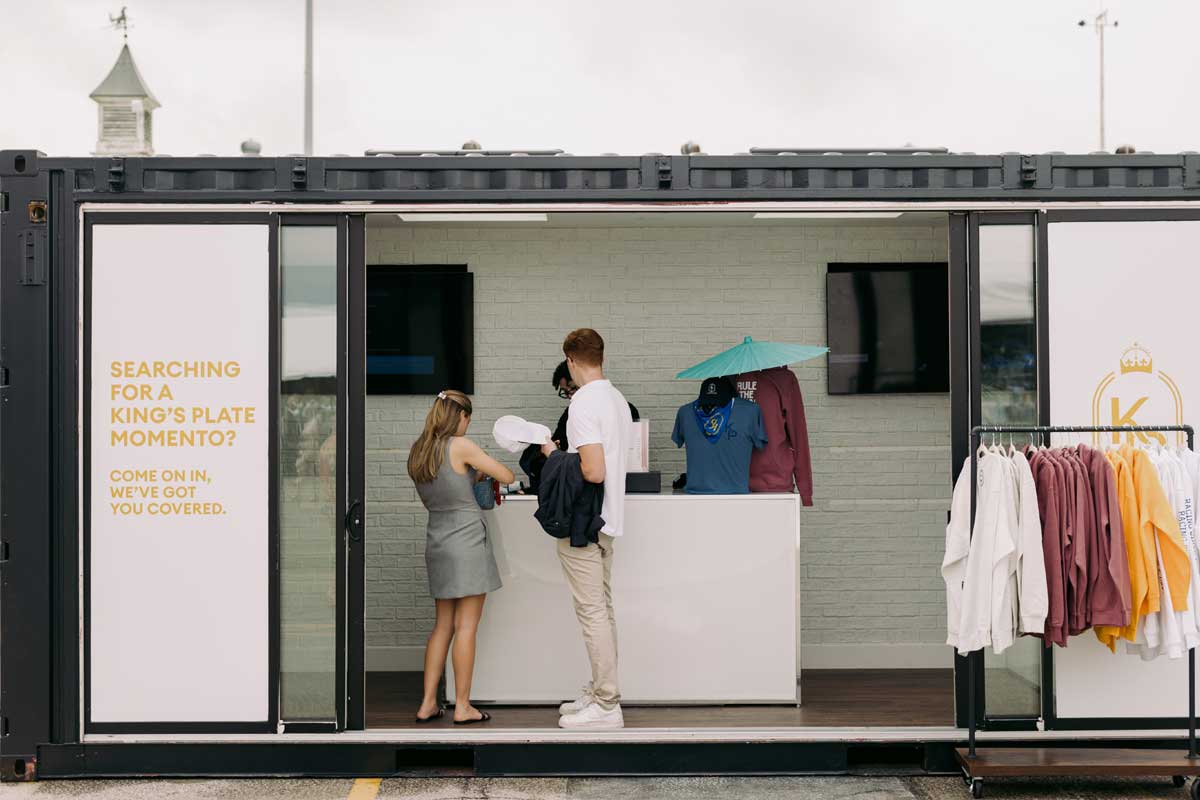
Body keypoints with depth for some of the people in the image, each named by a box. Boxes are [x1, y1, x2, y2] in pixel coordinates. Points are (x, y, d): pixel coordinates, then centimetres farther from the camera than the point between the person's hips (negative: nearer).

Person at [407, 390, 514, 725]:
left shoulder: (418, 452, 8)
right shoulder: (460, 446, -12)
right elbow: (507, 476, -9)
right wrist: (484, 471, 10)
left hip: (437, 543, 7)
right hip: (466, 540, -7)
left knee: (443, 626, 14)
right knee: (466, 627, 0)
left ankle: (427, 704, 13)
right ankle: (462, 706, 4)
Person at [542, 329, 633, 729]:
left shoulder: (583, 404, -18)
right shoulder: (619, 400, 10)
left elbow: (594, 472, -25)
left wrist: (557, 456, -10)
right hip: (608, 519, 9)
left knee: (592, 612, -4)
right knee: (603, 608, 15)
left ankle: (605, 706, 0)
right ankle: (601, 692, 23)